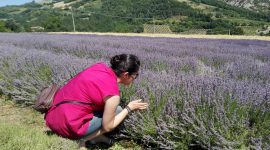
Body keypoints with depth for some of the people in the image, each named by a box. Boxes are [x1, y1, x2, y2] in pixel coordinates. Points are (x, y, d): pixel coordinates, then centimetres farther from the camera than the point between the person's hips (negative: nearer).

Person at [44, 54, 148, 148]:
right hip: (67, 125, -8)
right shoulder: (113, 94, -21)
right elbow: (107, 127, -9)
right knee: (117, 111, -1)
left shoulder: (101, 66, -1)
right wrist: (129, 108, -1)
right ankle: (85, 139, 3)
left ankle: (94, 135, 19)